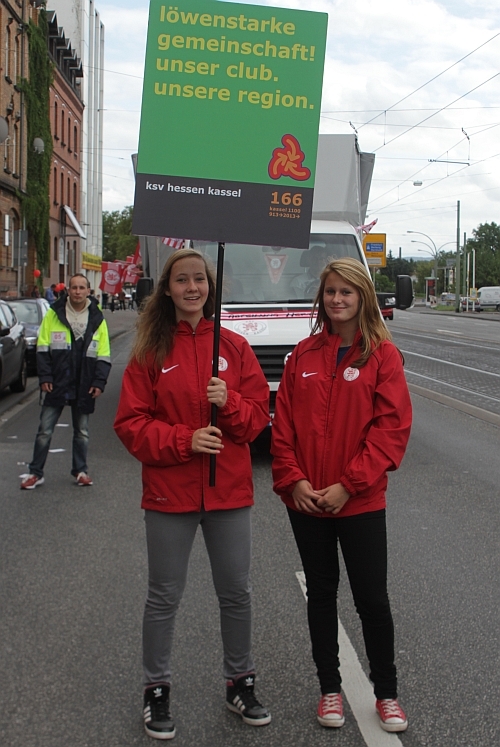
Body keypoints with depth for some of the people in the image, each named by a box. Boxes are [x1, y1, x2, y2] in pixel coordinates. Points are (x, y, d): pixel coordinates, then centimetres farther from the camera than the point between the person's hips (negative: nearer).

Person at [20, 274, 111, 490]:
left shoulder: (97, 319, 3)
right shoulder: (53, 314, 0)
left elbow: (103, 356, 5)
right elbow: (43, 349, 0)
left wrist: (99, 382, -6)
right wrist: (45, 377, -9)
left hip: (84, 388, 1)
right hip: (56, 385, -1)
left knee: (81, 432, 13)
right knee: (45, 430, 1)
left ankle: (80, 471, 26)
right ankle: (35, 472, 10)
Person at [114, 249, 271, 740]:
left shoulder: (233, 346, 2)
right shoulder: (150, 350, -3)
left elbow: (259, 415, 2)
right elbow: (131, 423, -6)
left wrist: (230, 402, -19)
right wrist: (185, 440, -19)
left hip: (229, 492, 2)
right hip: (169, 493, -2)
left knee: (236, 592, 13)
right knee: (164, 597, 9)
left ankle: (240, 682, 32)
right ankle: (157, 691, 26)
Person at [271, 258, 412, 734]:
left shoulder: (382, 355, -5)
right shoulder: (304, 355, 4)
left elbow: (392, 428, -11)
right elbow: (282, 425, 4)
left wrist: (347, 485, -15)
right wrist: (293, 480, -9)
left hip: (361, 502, -3)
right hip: (305, 501, 3)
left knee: (372, 599, 5)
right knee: (321, 594, 14)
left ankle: (386, 693, 24)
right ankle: (329, 689, 30)